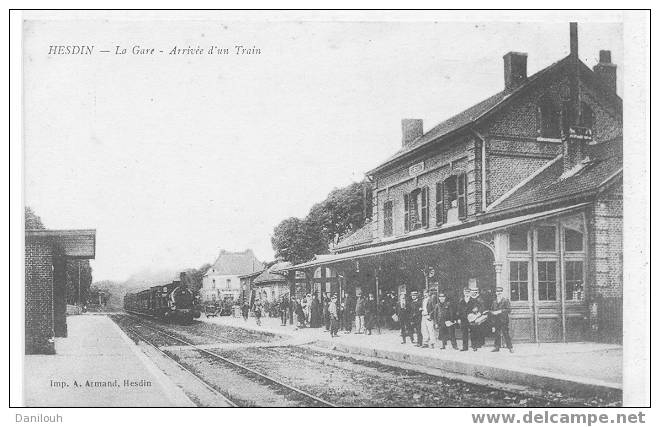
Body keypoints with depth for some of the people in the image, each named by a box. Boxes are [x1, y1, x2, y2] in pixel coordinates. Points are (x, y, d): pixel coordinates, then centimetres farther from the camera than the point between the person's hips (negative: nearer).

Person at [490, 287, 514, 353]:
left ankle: (510, 347, -1)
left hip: (504, 320, -5)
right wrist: (493, 312, -5)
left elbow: (508, 310, -9)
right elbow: (491, 310, 18)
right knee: (497, 334, 5)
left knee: (506, 334, -6)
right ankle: (497, 347, 11)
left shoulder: (506, 300, -1)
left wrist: (500, 311, -16)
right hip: (496, 320, 5)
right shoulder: (494, 301, 16)